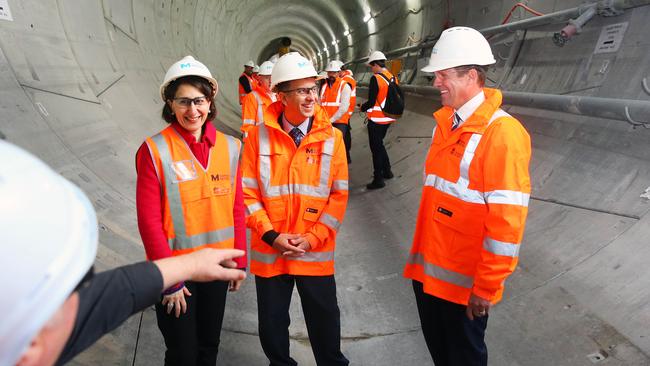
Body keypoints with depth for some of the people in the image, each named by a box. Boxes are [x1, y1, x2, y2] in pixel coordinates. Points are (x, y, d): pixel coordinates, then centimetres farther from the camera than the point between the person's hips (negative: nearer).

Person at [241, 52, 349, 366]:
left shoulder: (331, 137, -4)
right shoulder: (259, 136, -5)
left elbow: (339, 195, -4)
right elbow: (247, 193, -4)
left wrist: (312, 238, -11)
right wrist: (271, 236, -12)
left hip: (316, 253, 0)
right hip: (269, 250, 1)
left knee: (324, 323, 16)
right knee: (272, 323, 19)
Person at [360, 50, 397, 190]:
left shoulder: (376, 79, -18)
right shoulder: (393, 78, 6)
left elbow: (371, 102, -19)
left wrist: (362, 107, 3)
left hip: (377, 120, -8)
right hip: (388, 118, 8)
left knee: (376, 148, 2)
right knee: (379, 144, 23)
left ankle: (378, 180, 8)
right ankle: (387, 171, 32)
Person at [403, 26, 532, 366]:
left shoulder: (501, 132, -20)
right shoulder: (445, 121, 6)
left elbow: (507, 220, -21)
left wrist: (486, 287, -17)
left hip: (464, 279, -7)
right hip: (429, 267, 7)